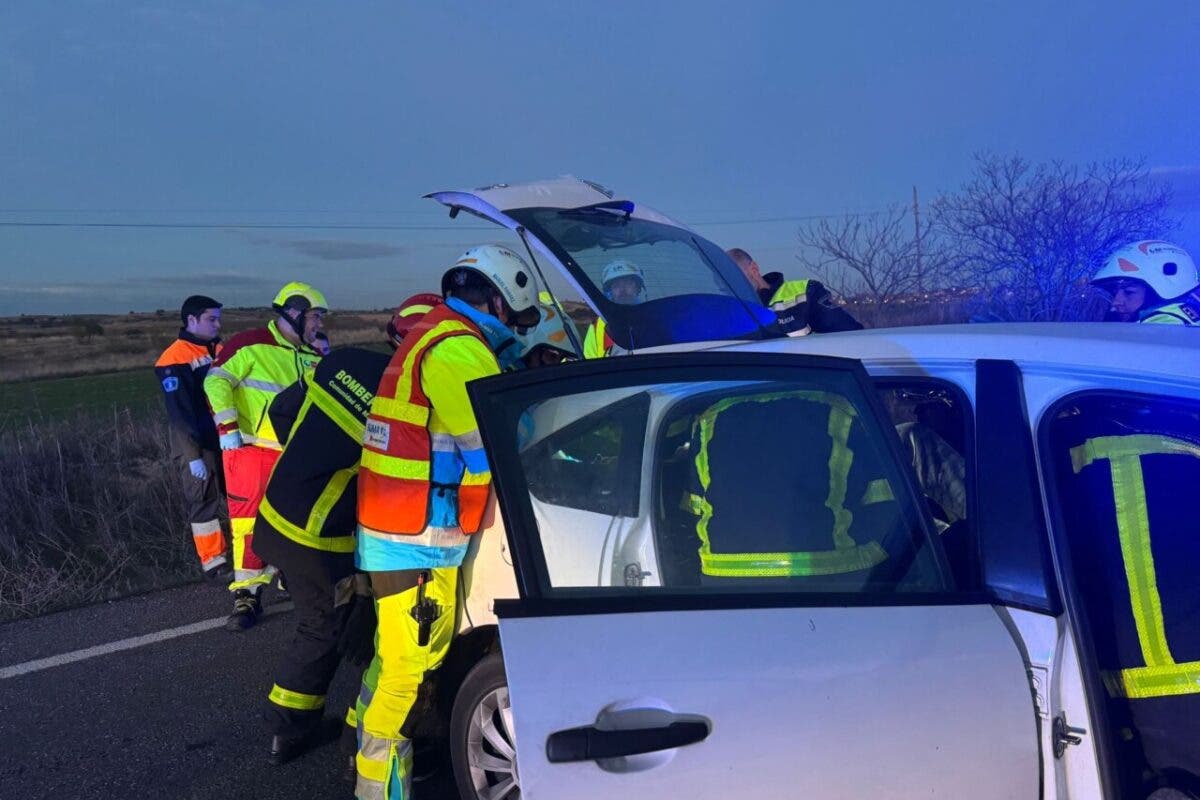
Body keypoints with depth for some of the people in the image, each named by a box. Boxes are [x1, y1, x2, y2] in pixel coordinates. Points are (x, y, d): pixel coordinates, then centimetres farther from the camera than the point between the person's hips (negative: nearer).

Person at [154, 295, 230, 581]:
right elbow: (179, 412, -15)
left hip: (225, 438, 7)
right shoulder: (174, 359, -12)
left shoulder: (220, 350, 10)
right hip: (196, 444, -6)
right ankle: (213, 563, 8)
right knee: (203, 501, 1)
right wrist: (193, 456, -18)